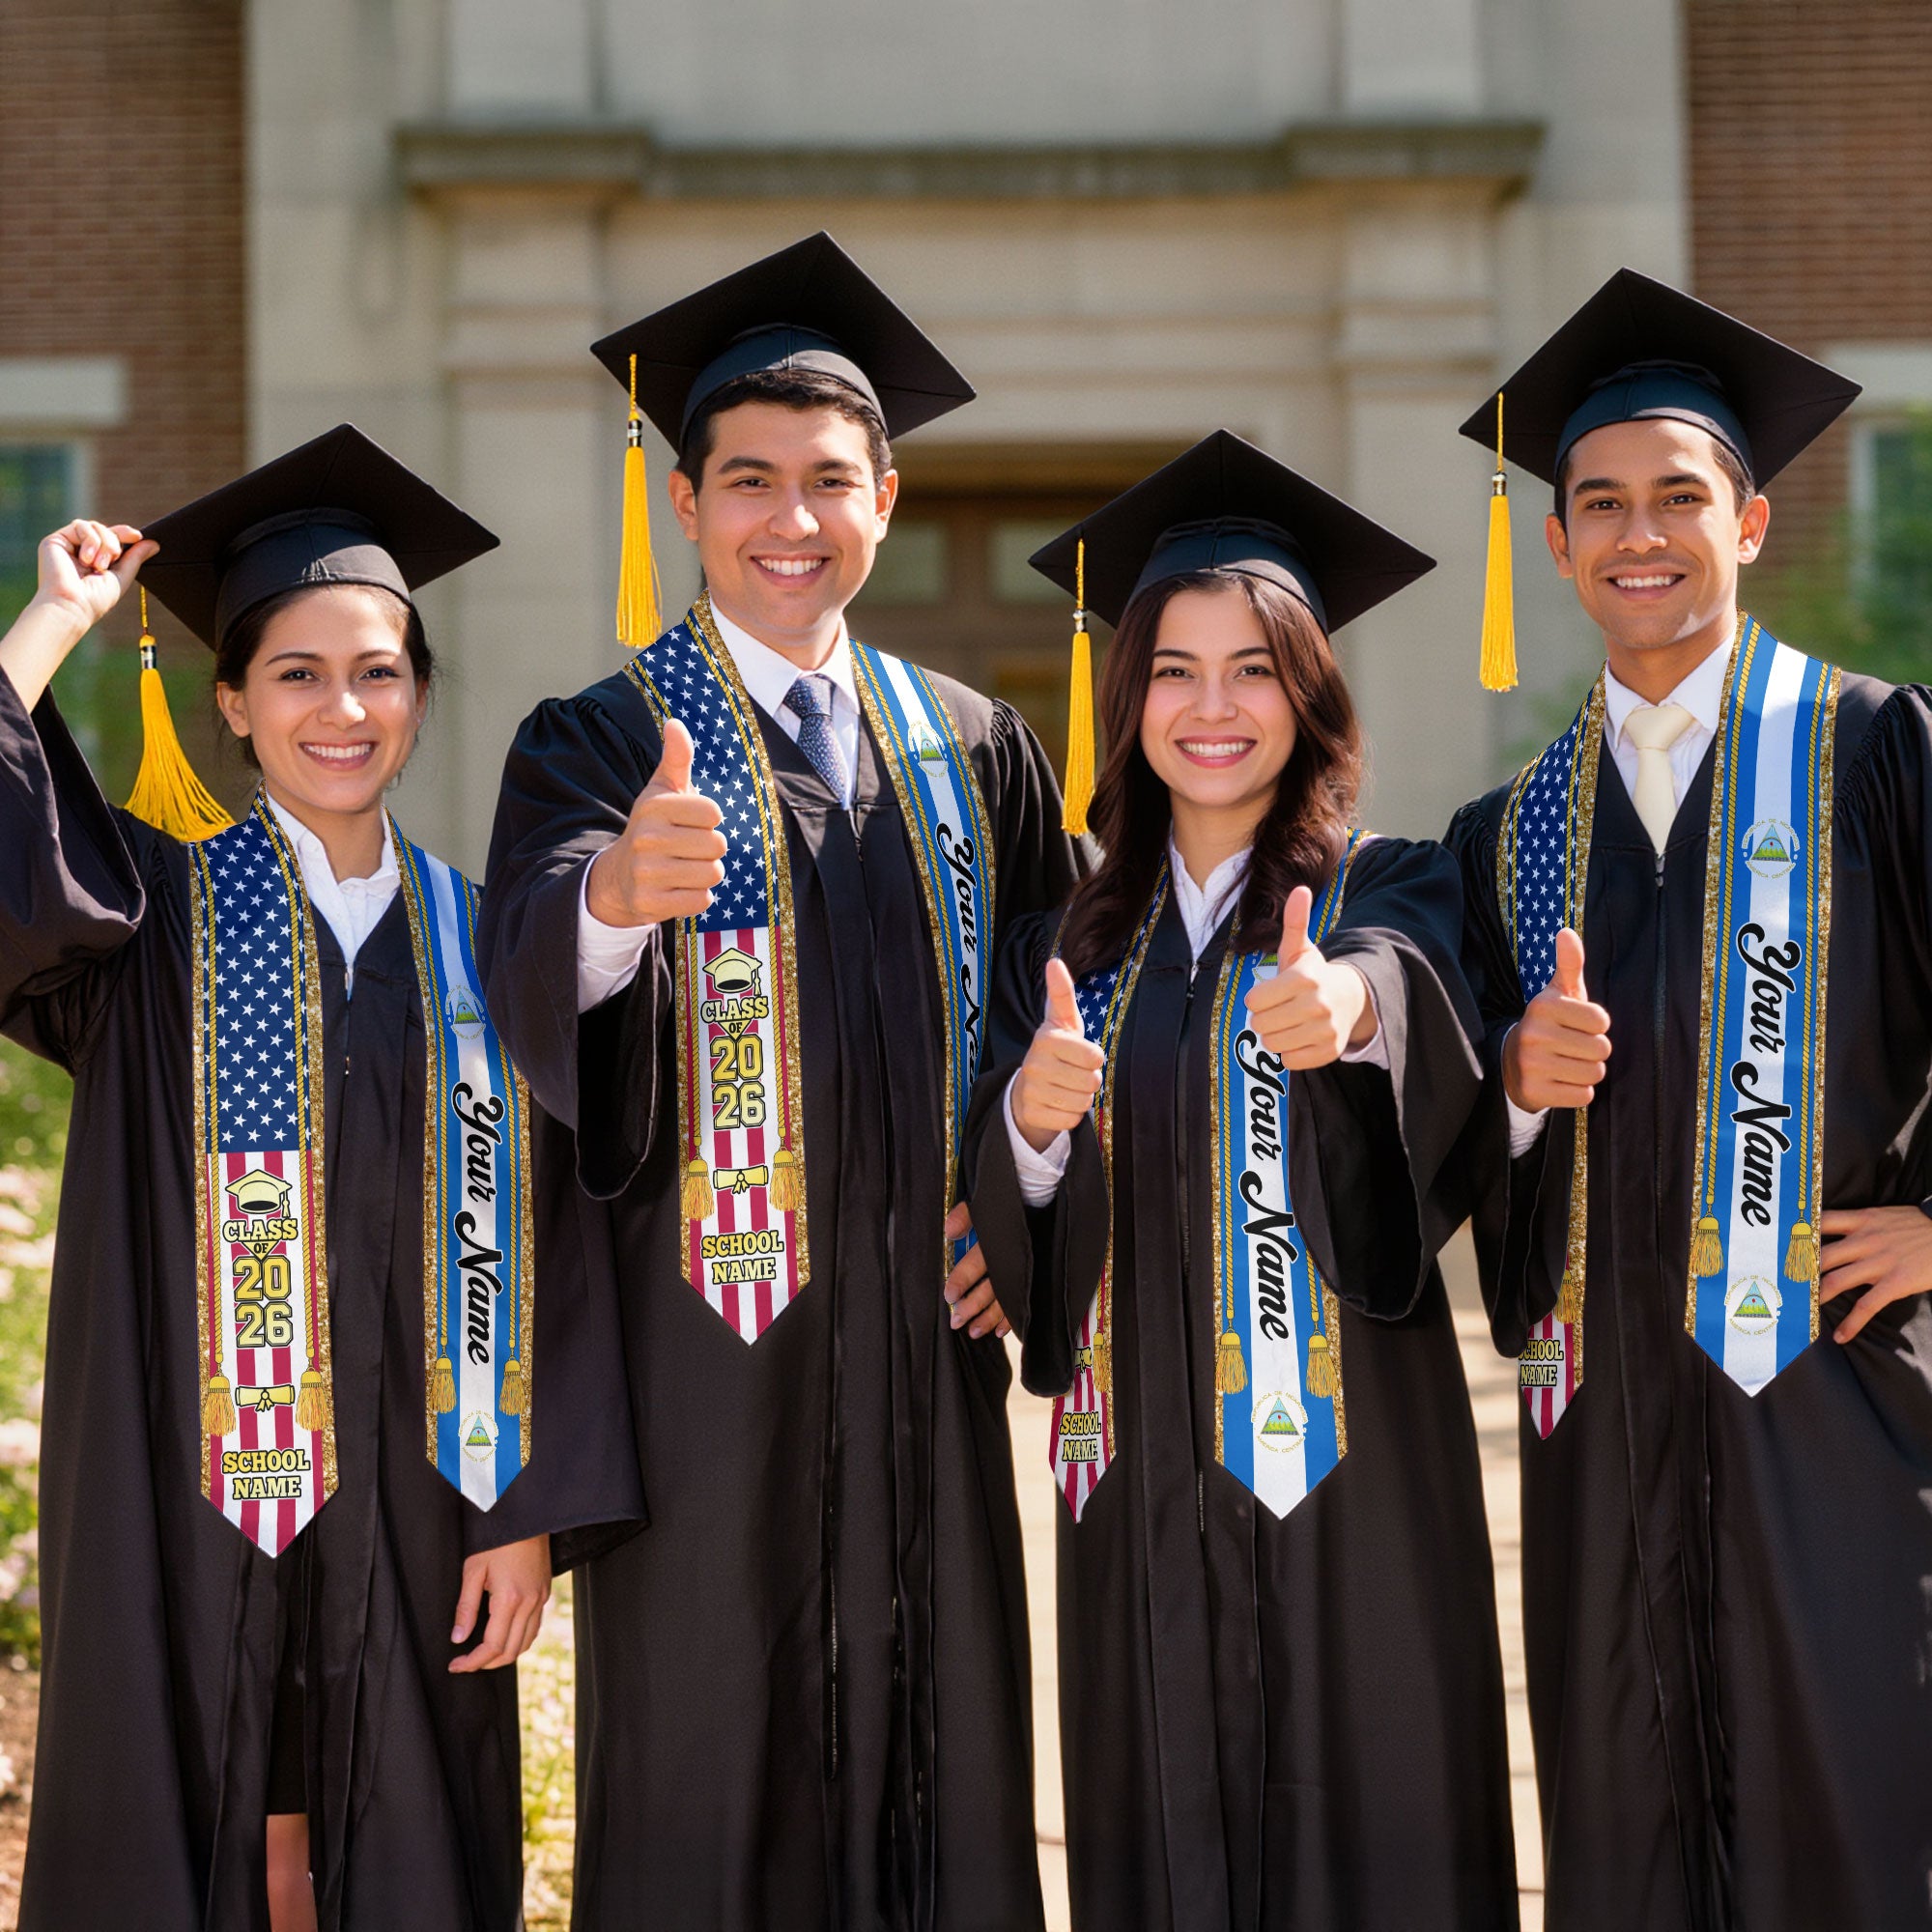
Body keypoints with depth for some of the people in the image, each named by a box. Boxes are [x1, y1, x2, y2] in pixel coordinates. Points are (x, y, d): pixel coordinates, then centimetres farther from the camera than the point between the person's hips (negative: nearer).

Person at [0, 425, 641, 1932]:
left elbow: (523, 1247, 4)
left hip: (409, 1503, 2)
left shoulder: (475, 944, 6)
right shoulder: (153, 914, 2)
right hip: (186, 1499, -2)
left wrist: (526, 1511, -2)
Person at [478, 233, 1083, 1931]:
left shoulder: (976, 752, 11)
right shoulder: (599, 744, -2)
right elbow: (534, 970, -21)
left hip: (924, 1339, 4)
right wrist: (616, 891, -44)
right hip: (708, 1343, -3)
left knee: (938, 1763, 7)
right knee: (709, 1785, 1)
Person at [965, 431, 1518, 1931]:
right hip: (1144, 1471, 3)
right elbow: (1006, 1232, 5)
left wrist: (1350, 1003, -47)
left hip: (1346, 1456, -3)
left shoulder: (1389, 893, 1)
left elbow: (1412, 986, -24)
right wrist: (1030, 1121, -16)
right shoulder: (1073, 946, 11)